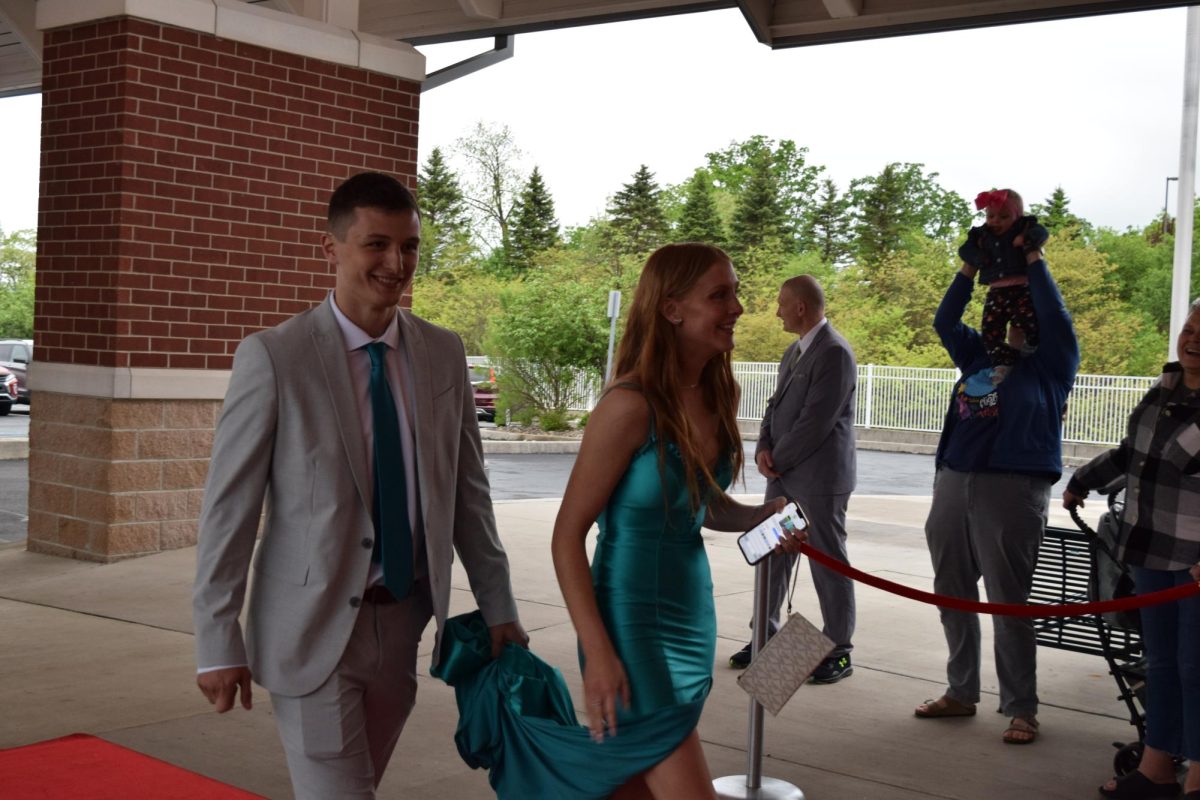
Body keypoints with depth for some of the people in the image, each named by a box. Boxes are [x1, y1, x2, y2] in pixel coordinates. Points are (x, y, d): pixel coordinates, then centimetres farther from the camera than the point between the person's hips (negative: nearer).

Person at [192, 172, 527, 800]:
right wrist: (218, 643, -9)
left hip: (404, 620, 5)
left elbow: (467, 489, 10)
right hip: (314, 628, -5)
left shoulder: (443, 354, 3)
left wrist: (497, 605, 10)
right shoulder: (274, 359, -11)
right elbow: (227, 507, -9)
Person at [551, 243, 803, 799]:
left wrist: (760, 517, -2)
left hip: (693, 614, 8)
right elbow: (568, 534, -16)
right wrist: (598, 653, -21)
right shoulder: (631, 405, -19)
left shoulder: (716, 396, 4)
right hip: (636, 621, -8)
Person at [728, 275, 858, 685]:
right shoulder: (794, 351, 15)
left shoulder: (834, 353, -16)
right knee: (773, 557, 13)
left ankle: (839, 652, 10)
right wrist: (764, 449, 0)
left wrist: (777, 459, -12)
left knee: (829, 563, 0)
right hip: (783, 475, 9)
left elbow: (816, 421, -20)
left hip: (819, 478, -9)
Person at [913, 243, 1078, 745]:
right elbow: (945, 321, 14)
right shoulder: (980, 355, 16)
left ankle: (1021, 710, 8)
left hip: (1013, 490, -6)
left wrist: (1032, 260, -3)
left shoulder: (1052, 364, 4)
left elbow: (1057, 318, -9)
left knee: (1008, 604, -3)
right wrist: (971, 267, 6)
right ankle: (961, 693, 25)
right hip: (953, 483, 6)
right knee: (953, 597, 11)